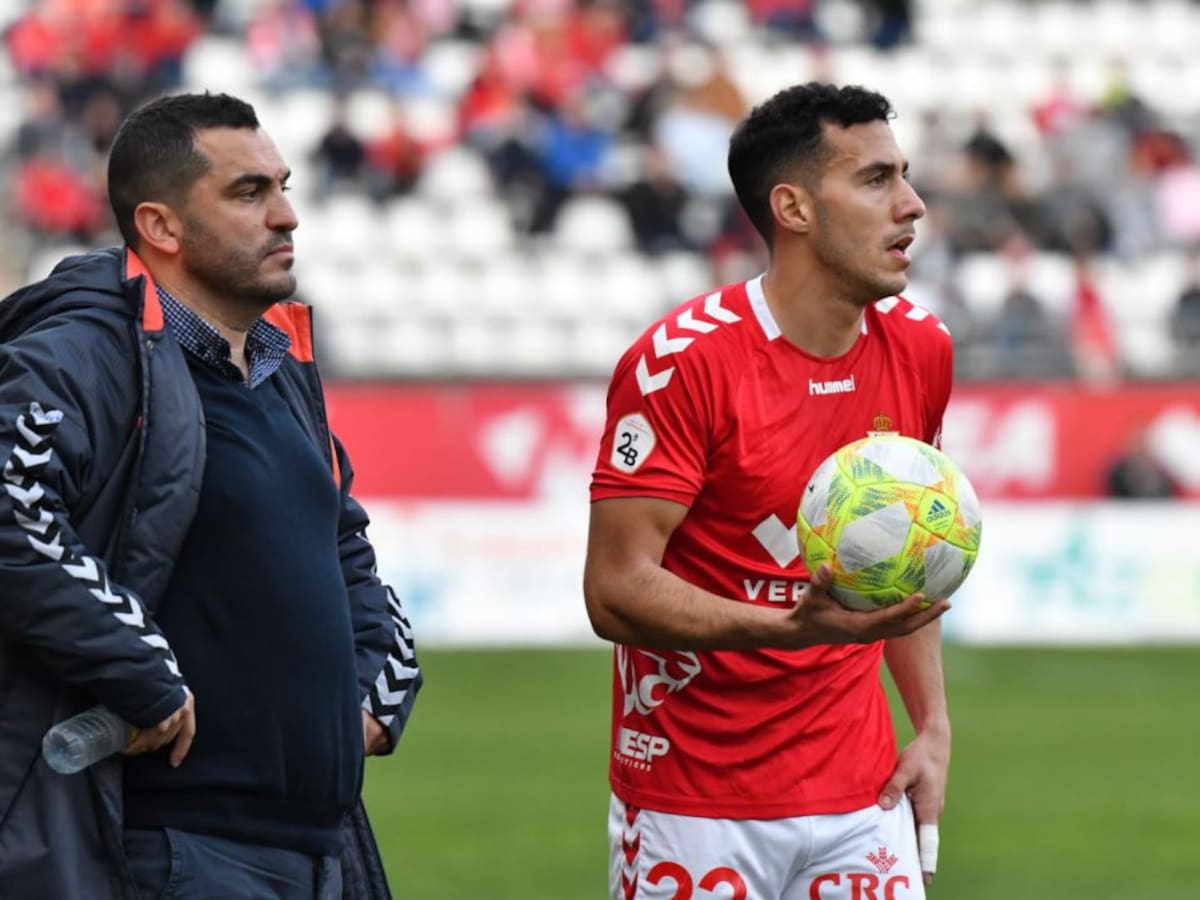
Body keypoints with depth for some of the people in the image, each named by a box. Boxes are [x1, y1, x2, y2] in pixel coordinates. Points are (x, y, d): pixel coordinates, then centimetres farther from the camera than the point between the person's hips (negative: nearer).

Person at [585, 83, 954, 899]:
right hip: (697, 807, -5)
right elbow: (615, 590, -18)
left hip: (861, 797, 5)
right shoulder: (682, 362, -15)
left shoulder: (920, 350, 5)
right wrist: (792, 628, -30)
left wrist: (933, 723, 9)